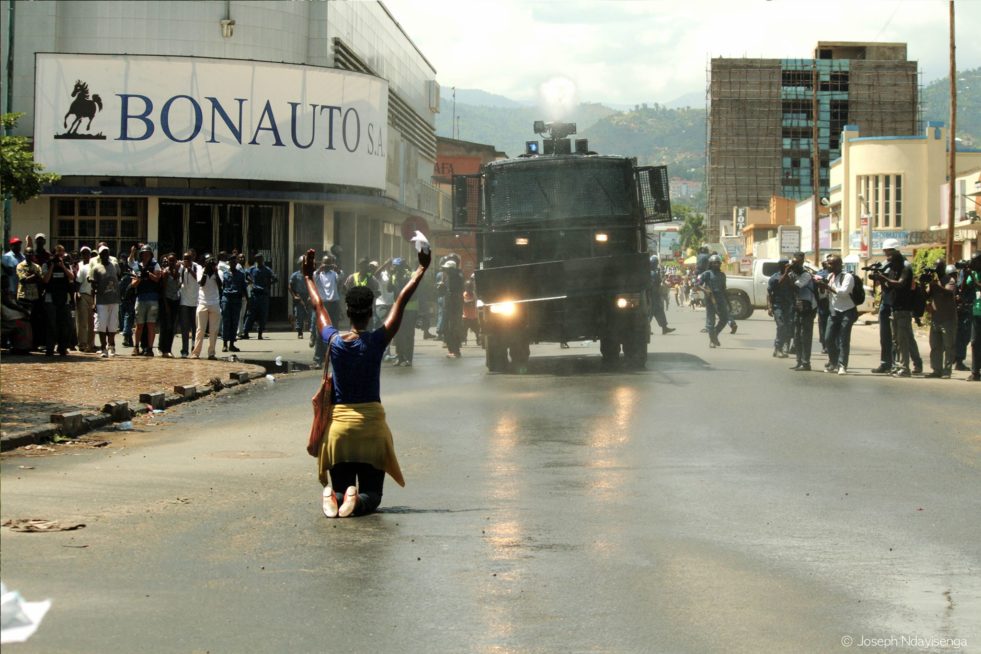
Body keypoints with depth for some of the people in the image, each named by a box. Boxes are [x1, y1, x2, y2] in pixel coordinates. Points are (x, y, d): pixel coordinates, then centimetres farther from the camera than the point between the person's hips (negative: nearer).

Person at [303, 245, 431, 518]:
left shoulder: (334, 342, -3)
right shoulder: (376, 342, -9)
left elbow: (318, 307, 15)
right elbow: (401, 303, -3)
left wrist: (309, 277, 30)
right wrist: (421, 270, 5)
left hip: (339, 424, 2)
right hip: (371, 424, -2)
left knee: (340, 488, 9)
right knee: (371, 495, 4)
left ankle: (334, 497, -26)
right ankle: (356, 501, -31)